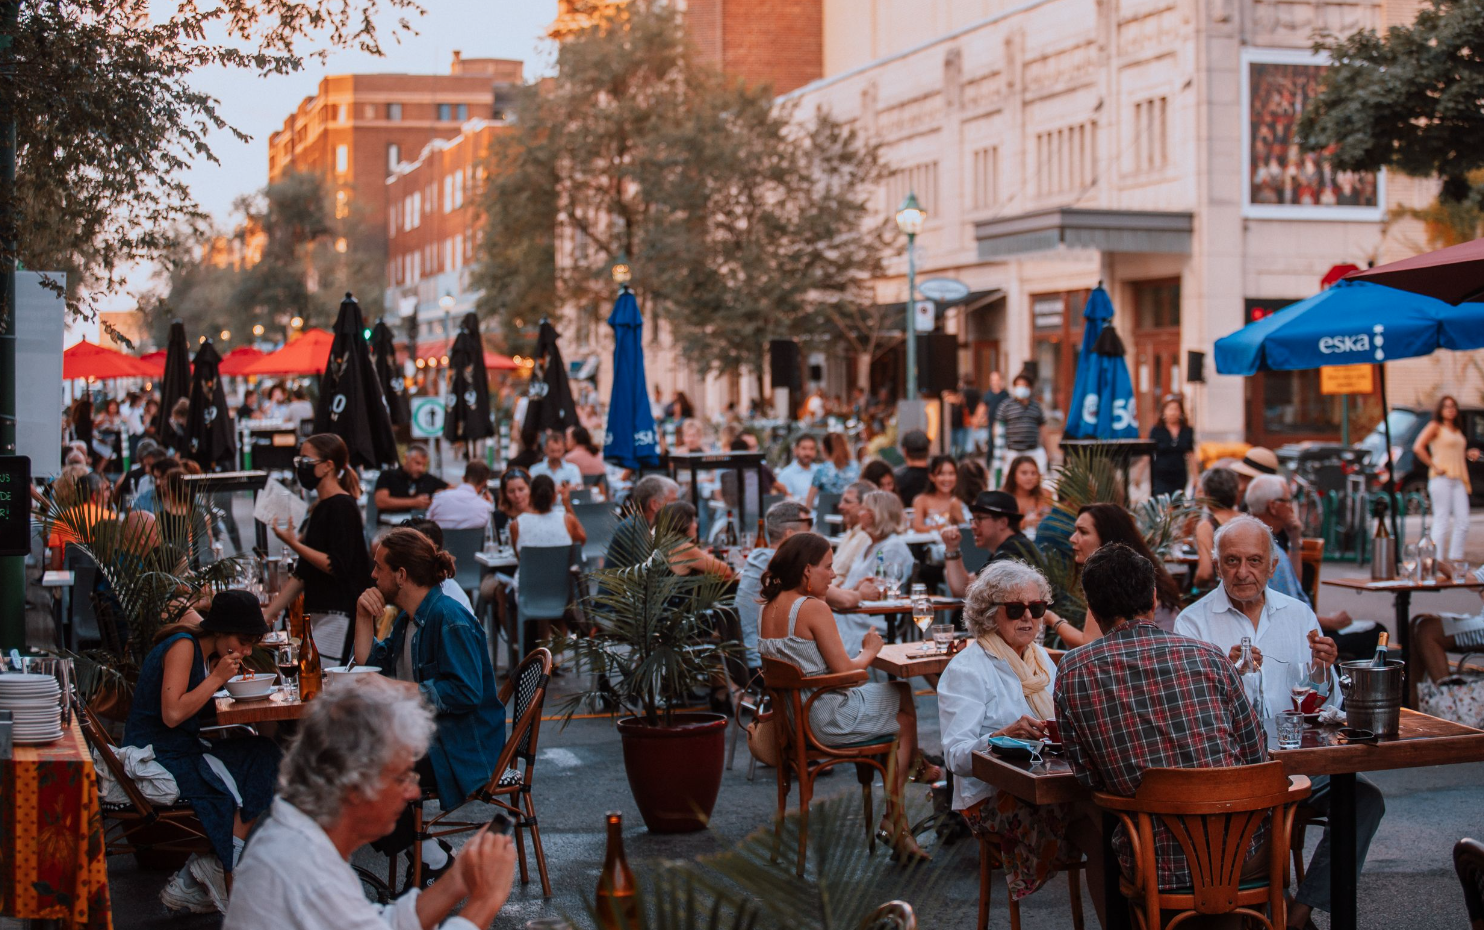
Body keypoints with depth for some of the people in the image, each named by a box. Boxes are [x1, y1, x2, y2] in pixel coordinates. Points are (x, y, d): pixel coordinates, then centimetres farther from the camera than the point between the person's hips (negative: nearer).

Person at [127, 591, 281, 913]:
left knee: (261, 753, -7)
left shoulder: (205, 651, 14)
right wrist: (217, 678, -17)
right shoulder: (182, 646, -14)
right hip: (156, 759, -10)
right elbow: (172, 714, -24)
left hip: (181, 750, 10)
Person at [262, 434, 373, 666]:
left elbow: (337, 566, -18)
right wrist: (269, 612, 16)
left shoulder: (342, 507, -10)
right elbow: (303, 573, 21)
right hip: (321, 616, 9)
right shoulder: (319, 508, 18)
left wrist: (294, 544, -14)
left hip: (341, 618, -9)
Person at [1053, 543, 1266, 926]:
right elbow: (1256, 758, 6)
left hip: (1155, 868, -1)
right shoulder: (1208, 656, -1)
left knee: (1087, 825, 30)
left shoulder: (1072, 672, -4)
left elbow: (1087, 778, 1)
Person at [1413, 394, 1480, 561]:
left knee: (1463, 522, -1)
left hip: (1458, 480, 7)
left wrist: (1469, 454, 12)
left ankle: (1455, 560, 2)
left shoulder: (1457, 431, 21)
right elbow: (1418, 448, -13)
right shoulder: (1435, 427, -1)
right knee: (1442, 521, -9)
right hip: (1441, 479, -7)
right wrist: (1434, 467, -13)